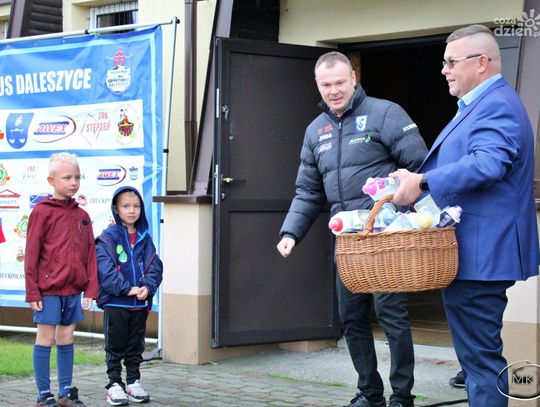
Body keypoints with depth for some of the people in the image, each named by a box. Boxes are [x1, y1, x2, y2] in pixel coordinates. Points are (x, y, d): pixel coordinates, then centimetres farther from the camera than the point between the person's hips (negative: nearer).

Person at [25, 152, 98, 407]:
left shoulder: (82, 215, 9)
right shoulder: (42, 212, -7)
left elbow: (90, 254, 10)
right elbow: (31, 254, -8)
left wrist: (90, 289, 4)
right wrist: (32, 292, -10)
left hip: (74, 290, 5)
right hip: (48, 289, -5)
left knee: (66, 339, 12)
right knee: (45, 339, 2)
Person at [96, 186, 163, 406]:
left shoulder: (145, 238, 8)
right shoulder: (108, 237, -7)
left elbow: (154, 266, 3)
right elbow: (106, 268, -16)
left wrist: (148, 287, -15)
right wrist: (127, 288, -23)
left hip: (140, 304, 5)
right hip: (115, 303, -5)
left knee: (136, 346, 13)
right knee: (115, 346, 4)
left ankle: (133, 382, 24)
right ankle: (114, 384, 11)